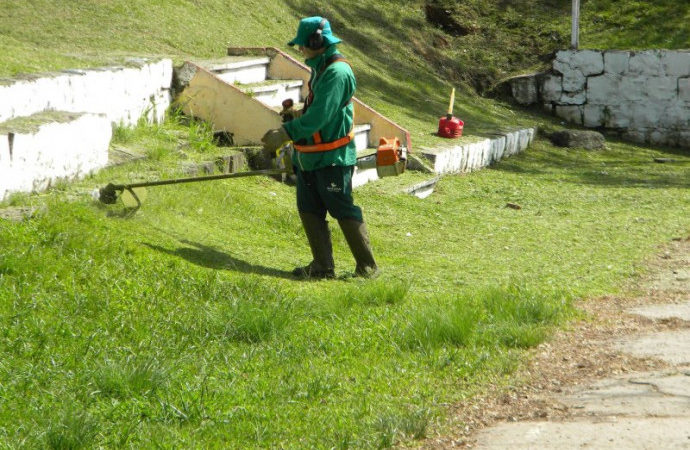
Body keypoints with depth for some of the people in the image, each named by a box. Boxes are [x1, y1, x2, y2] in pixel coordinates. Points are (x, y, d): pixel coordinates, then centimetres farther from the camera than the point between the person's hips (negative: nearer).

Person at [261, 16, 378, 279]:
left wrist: (286, 134, -23)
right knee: (309, 211, 9)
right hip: (309, 157, 10)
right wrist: (297, 116, 9)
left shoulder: (338, 72, -18)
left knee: (344, 212, -2)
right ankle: (322, 267, 15)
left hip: (332, 158, -10)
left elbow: (319, 117, -25)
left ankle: (367, 267, 9)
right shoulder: (320, 69, 13)